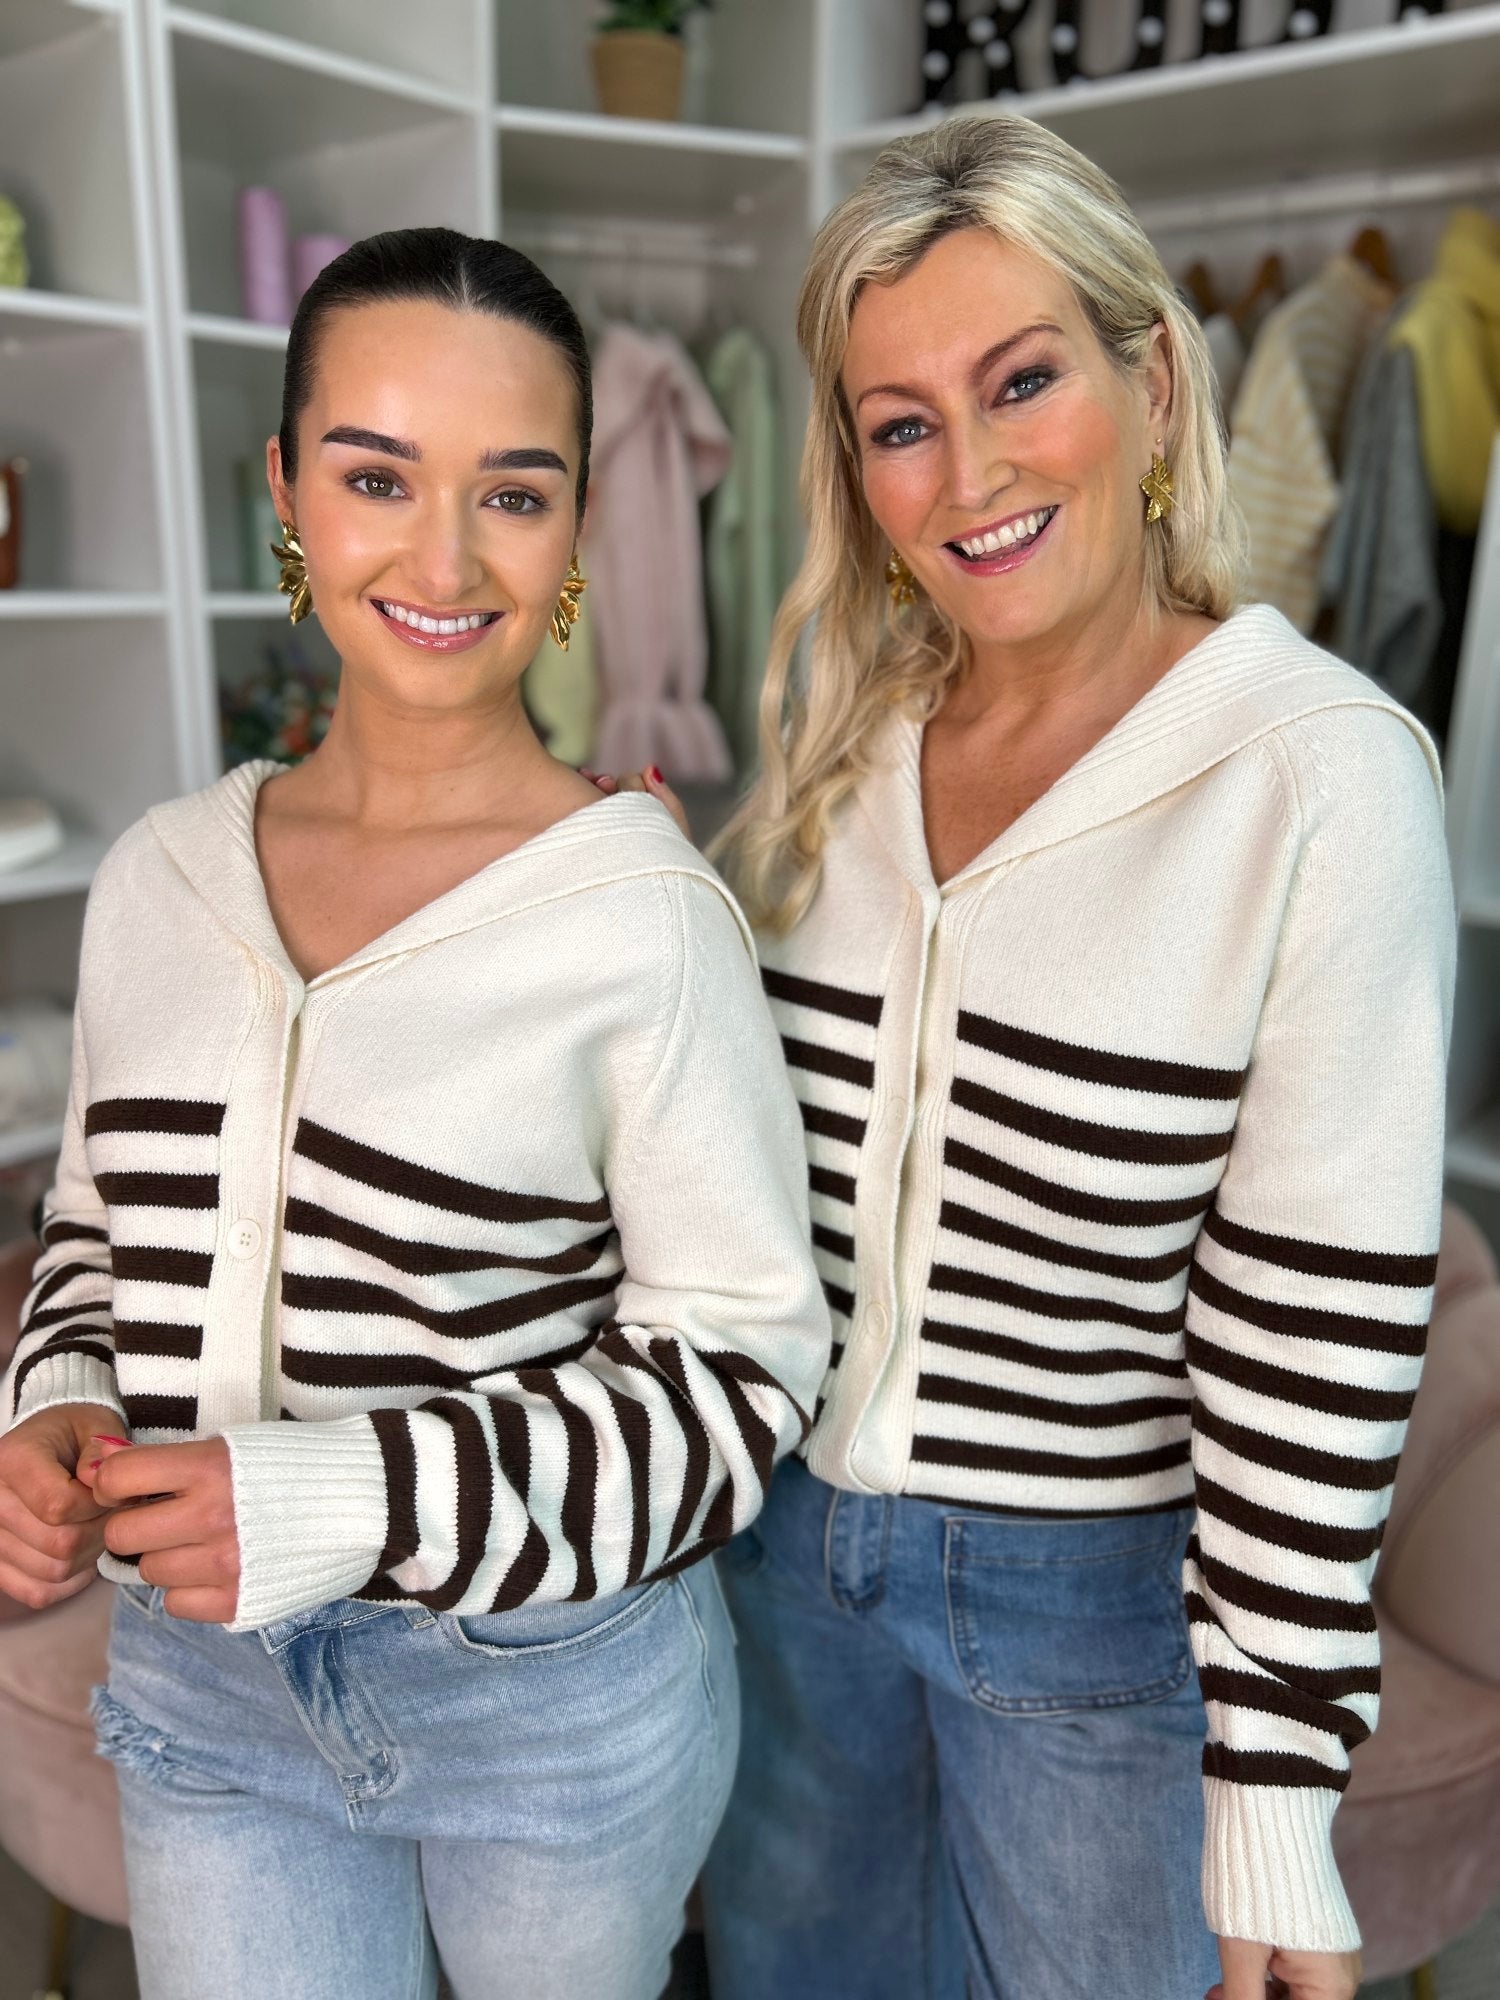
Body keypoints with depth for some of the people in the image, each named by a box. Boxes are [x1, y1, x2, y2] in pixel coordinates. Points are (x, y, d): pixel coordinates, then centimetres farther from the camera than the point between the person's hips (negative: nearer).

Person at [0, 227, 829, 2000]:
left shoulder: (641, 915, -19)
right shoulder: (160, 876, -3)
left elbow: (737, 1368, -15)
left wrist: (345, 1497, -24)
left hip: (556, 1690, -3)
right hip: (205, 1681, 3)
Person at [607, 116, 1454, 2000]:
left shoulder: (1320, 772, -20)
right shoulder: (833, 731, -4)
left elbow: (1315, 1332, -18)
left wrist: (1272, 1797, -13)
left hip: (1105, 1608, -4)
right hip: (789, 1533, 5)